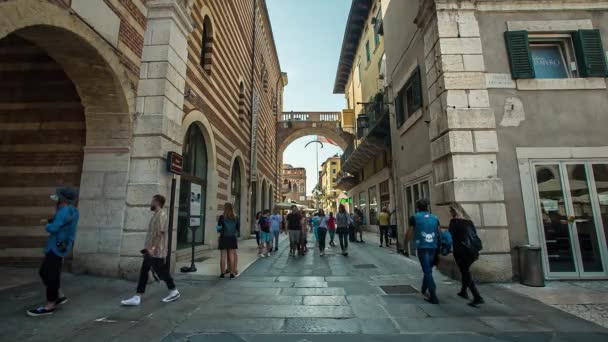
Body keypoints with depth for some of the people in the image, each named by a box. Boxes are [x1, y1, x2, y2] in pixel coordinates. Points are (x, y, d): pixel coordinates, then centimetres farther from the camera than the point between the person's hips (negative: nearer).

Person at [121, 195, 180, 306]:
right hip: (150, 252, 9)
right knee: (143, 273, 8)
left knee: (163, 272, 3)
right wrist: (148, 248, 22)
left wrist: (153, 248, -28)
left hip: (157, 252, -9)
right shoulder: (155, 215, 15)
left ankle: (174, 291, 18)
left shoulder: (161, 215, -16)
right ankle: (137, 298, 13)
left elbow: (160, 233, -24)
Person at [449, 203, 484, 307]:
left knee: (465, 272, 1)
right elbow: (474, 235, 13)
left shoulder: (454, 221, -7)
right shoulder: (469, 220, 11)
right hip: (472, 250, 7)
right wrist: (476, 250, 17)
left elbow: (450, 236, -12)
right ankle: (463, 291, 34)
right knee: (466, 271, 22)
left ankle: (478, 298, -6)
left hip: (461, 250, -7)